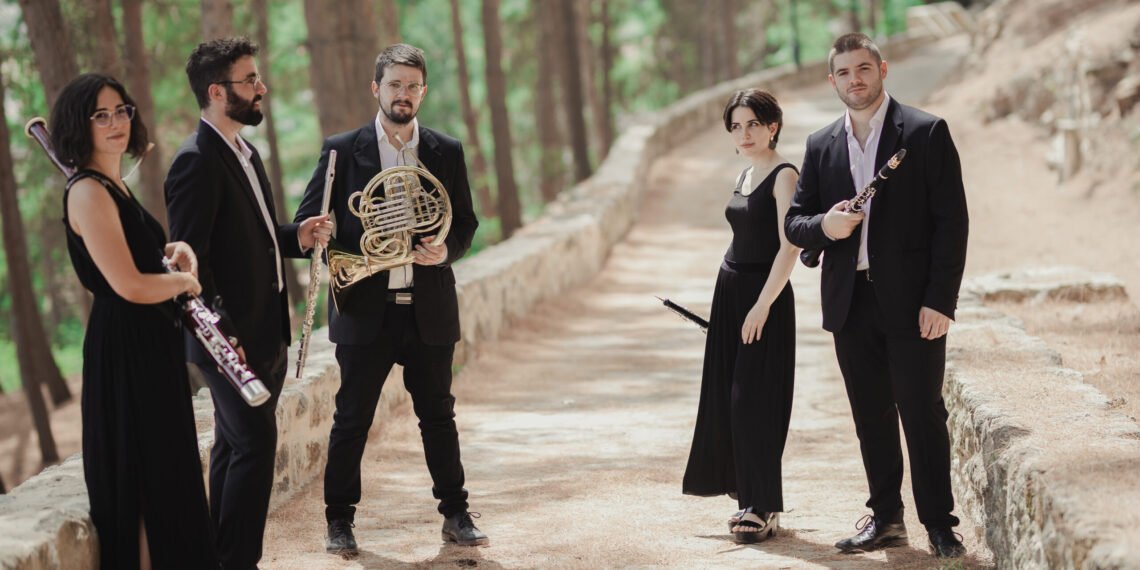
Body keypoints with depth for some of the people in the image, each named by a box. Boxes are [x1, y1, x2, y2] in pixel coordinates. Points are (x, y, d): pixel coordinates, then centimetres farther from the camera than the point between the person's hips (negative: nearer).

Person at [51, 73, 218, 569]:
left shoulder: (113, 187, 12)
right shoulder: (88, 193, -18)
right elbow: (131, 286, -25)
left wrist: (174, 250, 6)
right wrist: (184, 281, -7)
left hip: (149, 346, 10)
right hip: (123, 352, -10)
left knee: (167, 478, 16)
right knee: (146, 486, -3)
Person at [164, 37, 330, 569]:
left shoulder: (243, 151, 14)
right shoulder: (196, 162, -17)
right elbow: (190, 258, -21)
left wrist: (296, 236, 6)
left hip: (265, 333, 10)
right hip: (234, 339, -10)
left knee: (234, 445, 14)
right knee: (255, 445, -8)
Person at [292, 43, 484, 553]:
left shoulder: (447, 152, 6)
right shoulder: (342, 150, 0)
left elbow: (466, 222, 10)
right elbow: (308, 223, 3)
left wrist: (446, 250, -11)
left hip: (429, 309, 2)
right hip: (365, 310, -1)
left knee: (438, 415, 10)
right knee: (352, 419, 5)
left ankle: (456, 514, 20)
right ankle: (339, 520, 16)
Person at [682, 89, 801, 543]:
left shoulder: (784, 175, -12)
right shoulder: (744, 177, 14)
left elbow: (789, 247, -18)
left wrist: (762, 305, -22)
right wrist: (732, 298, 18)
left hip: (766, 296, -9)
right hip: (729, 290, 9)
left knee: (754, 401, -7)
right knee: (726, 397, 8)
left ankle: (765, 507, 0)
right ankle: (749, 496, 17)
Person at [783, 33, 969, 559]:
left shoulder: (927, 133, -2)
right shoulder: (820, 146, 11)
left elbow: (951, 221, -5)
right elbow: (794, 223, 14)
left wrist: (940, 300, -13)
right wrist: (823, 225, -11)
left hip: (911, 303, -4)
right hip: (851, 304, 4)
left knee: (923, 415, -2)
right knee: (871, 417, 10)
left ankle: (939, 525, 6)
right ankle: (885, 519, 20)